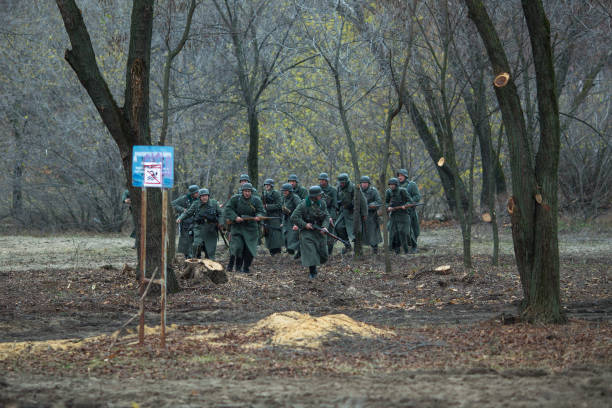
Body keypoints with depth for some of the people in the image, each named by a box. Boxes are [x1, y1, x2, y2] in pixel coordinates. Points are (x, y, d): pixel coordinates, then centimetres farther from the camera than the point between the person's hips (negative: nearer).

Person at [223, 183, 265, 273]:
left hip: (250, 228, 2)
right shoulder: (235, 199, -1)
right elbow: (228, 209, -3)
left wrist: (258, 217, -24)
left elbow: (262, 212, -1)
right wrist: (235, 217, -18)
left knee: (250, 249, -1)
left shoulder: (256, 200, 3)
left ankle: (246, 268, 13)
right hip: (237, 227, -2)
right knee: (236, 247, -12)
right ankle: (231, 264, 8)